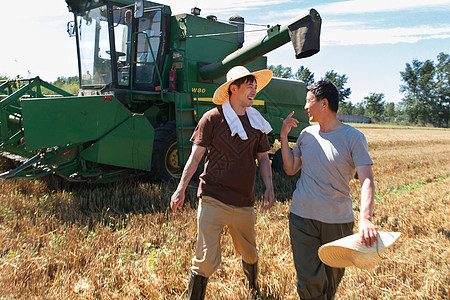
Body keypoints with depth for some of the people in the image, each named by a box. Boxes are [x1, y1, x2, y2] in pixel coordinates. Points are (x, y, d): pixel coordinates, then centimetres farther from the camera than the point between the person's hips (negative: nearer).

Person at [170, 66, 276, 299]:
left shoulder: (257, 123, 10)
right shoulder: (212, 118, -4)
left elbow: (263, 158, 15)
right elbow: (195, 156, -1)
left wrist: (269, 186, 1)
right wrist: (181, 189, -5)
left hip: (244, 202, 5)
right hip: (213, 199, -4)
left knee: (249, 254, 21)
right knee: (206, 260, -7)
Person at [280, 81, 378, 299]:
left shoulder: (353, 137, -8)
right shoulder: (307, 134, 6)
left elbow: (367, 181, -16)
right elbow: (290, 169, 13)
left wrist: (365, 218, -32)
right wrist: (284, 136, 3)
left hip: (338, 221, -2)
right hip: (302, 217, 2)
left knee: (332, 280, 16)